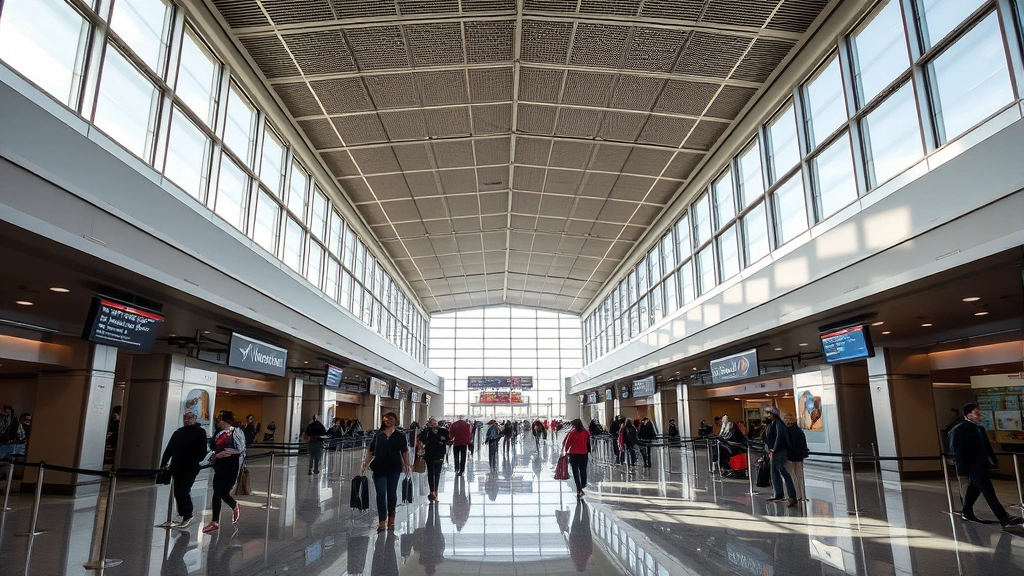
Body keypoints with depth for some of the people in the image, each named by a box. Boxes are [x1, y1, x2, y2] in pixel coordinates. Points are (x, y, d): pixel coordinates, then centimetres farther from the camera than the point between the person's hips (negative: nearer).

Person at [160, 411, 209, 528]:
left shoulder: (200, 432, -1)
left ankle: (187, 516, 4)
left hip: (191, 468, -5)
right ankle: (184, 517, 17)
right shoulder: (178, 432, 14)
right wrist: (163, 464, 8)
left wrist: (196, 461, -13)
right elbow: (169, 449, 13)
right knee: (178, 492, 7)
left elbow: (203, 450, -6)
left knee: (184, 491, -10)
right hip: (176, 468, 5)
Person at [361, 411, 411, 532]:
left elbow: (405, 452, 6)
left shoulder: (400, 436, 3)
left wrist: (406, 465, 2)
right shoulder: (378, 435, 6)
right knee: (381, 494, -4)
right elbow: (371, 451, 9)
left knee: (392, 493, 9)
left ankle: (391, 519, 27)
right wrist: (365, 463, 1)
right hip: (379, 468, 0)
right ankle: (381, 522, 1)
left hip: (394, 469, 0)